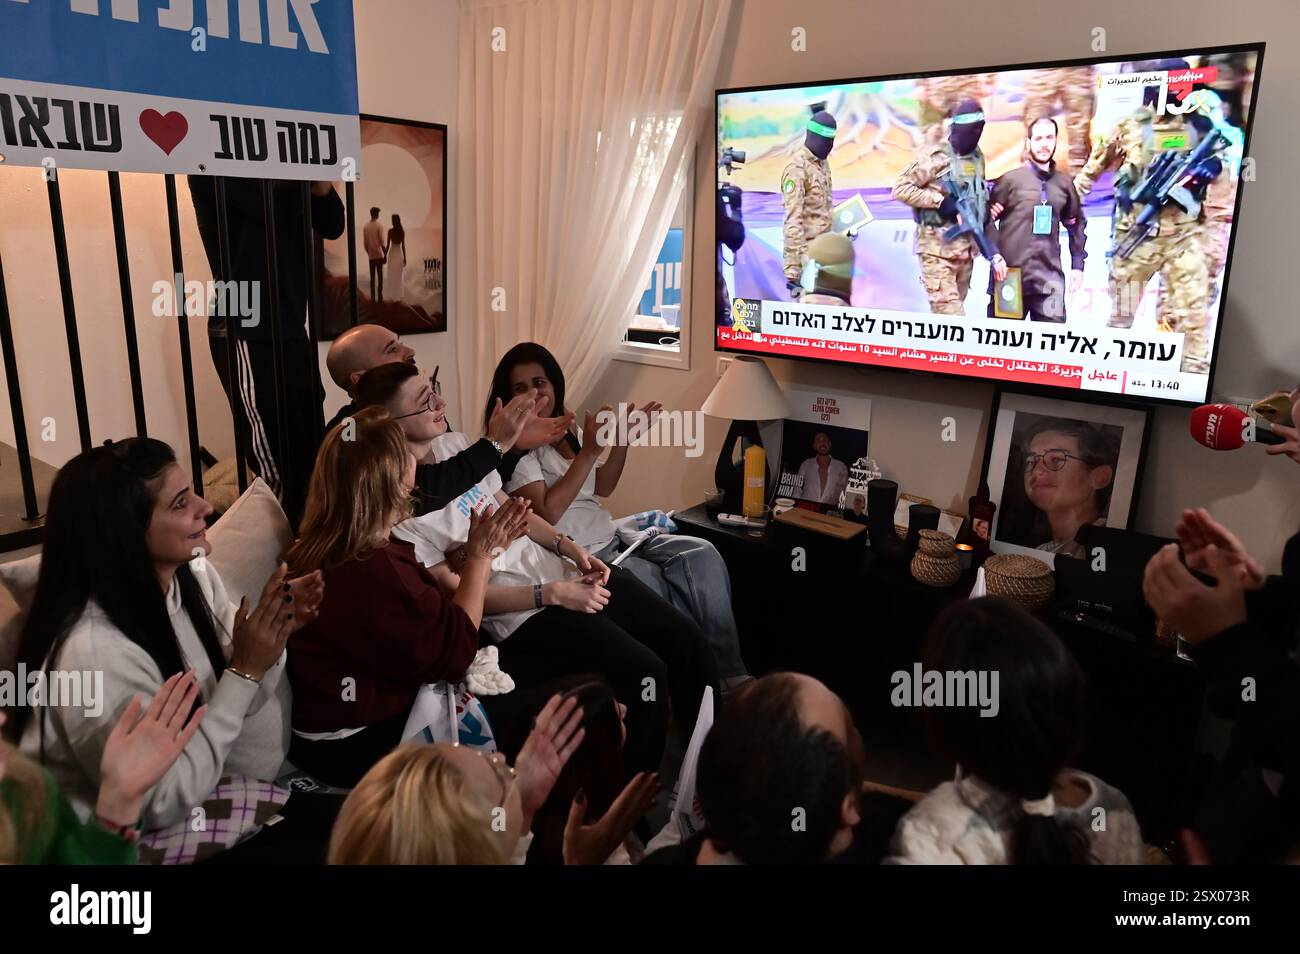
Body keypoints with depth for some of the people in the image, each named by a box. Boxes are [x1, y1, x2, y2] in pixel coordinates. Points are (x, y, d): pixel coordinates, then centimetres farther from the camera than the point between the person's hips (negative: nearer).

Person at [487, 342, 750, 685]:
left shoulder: (564, 430, 12)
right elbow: (547, 513, -23)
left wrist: (623, 441, 6)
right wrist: (589, 450, -22)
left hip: (611, 538, 8)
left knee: (702, 554, -10)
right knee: (661, 585, -24)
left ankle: (732, 672, -5)